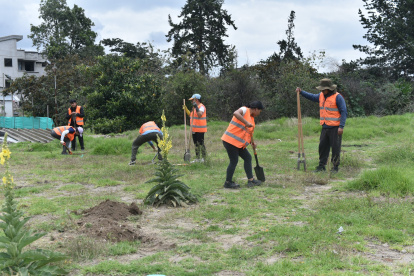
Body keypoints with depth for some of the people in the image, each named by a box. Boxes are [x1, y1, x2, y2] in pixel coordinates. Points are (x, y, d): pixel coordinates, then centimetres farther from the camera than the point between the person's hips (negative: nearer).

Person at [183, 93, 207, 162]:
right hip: (194, 129, 10)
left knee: (201, 143, -6)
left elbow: (200, 115, -30)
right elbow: (191, 115, 25)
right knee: (196, 144, 13)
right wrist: (186, 109, 19)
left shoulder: (201, 107, -13)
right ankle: (197, 158, 21)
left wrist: (196, 107, -36)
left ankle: (204, 158, 2)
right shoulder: (195, 107, 18)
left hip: (200, 129, -10)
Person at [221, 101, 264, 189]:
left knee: (248, 158, 10)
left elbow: (249, 131, 27)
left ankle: (250, 180, 15)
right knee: (234, 161, -5)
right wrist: (246, 122, -36)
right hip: (230, 141, -10)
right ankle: (228, 182, 8)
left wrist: (252, 142, 28)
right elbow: (235, 113, -33)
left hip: (239, 143, 10)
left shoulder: (251, 117, 16)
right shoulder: (244, 110, -11)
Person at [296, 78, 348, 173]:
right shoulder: (321, 96, 11)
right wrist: (301, 92, 20)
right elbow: (311, 97, 31)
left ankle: (335, 167, 9)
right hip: (325, 127, 7)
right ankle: (321, 166, 16)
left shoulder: (337, 97, -11)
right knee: (322, 146, 8)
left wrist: (341, 126, -19)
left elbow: (344, 112, -13)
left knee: (335, 147, 0)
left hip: (335, 128, -7)